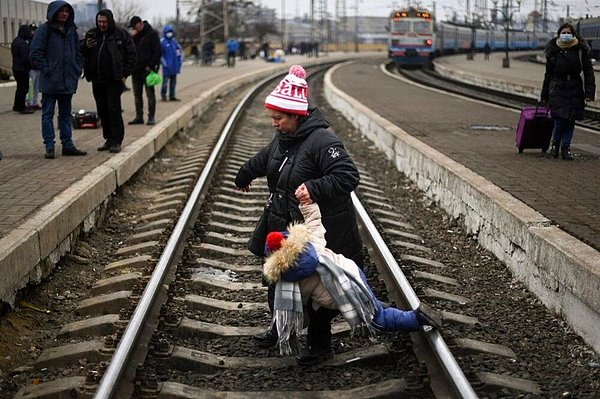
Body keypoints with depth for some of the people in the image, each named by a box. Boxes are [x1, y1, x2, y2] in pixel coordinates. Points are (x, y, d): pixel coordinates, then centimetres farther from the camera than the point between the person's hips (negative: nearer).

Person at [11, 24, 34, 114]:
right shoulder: (23, 43, -20)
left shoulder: (15, 41, 12)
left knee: (20, 87, 20)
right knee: (23, 88, -3)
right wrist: (30, 65, -7)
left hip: (16, 68, 10)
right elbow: (26, 58, -23)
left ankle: (16, 106, 27)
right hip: (22, 69, -10)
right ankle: (21, 108, 1)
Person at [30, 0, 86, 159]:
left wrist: (77, 70, 8)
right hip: (50, 81, -6)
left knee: (66, 114, 12)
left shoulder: (72, 30, 11)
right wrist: (46, 69, -13)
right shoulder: (45, 30, -6)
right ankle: (49, 147, 3)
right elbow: (35, 52, -9)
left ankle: (68, 145, 18)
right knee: (48, 114, 0)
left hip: (68, 81, 6)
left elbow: (78, 52, 20)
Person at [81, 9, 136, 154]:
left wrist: (125, 74, -7)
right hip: (97, 80, 5)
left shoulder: (121, 34, -1)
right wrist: (86, 47, -6)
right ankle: (109, 139, 14)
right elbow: (82, 54, 17)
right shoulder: (91, 34, 11)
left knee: (114, 109, -9)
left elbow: (131, 55, -1)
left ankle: (116, 141, -5)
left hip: (114, 79, -5)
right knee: (102, 111, 7)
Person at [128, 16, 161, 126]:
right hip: (136, 69, 7)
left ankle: (151, 117, -1)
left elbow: (157, 51, -8)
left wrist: (150, 66, -13)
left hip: (147, 69, -6)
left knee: (150, 93, -3)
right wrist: (131, 37, -5)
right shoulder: (134, 35, 14)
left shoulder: (152, 33, -4)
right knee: (137, 94, 8)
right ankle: (139, 117, 14)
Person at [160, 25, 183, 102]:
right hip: (167, 66, -6)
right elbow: (160, 54, -11)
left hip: (175, 66, 6)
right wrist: (164, 63, -13)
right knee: (165, 80, -3)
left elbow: (180, 49, 19)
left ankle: (172, 96, 18)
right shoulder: (162, 42, -9)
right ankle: (163, 95, 6)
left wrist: (180, 60, 13)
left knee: (173, 81, 10)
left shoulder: (174, 41, 9)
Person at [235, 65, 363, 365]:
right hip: (284, 227, 8)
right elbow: (264, 160, 25)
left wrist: (315, 188, -39)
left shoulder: (323, 142, -24)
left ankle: (320, 340, 25)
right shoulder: (283, 139, 4)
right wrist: (244, 176, 41)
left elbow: (348, 176, -29)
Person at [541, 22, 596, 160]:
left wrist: (589, 92, -11)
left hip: (575, 89, 1)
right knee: (560, 118, -10)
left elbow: (588, 71, -2)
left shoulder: (581, 50, 0)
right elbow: (548, 74, 11)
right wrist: (544, 95, 11)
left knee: (571, 120, 4)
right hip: (558, 88, -1)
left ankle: (566, 148, 16)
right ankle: (555, 143, 16)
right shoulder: (553, 51, 4)